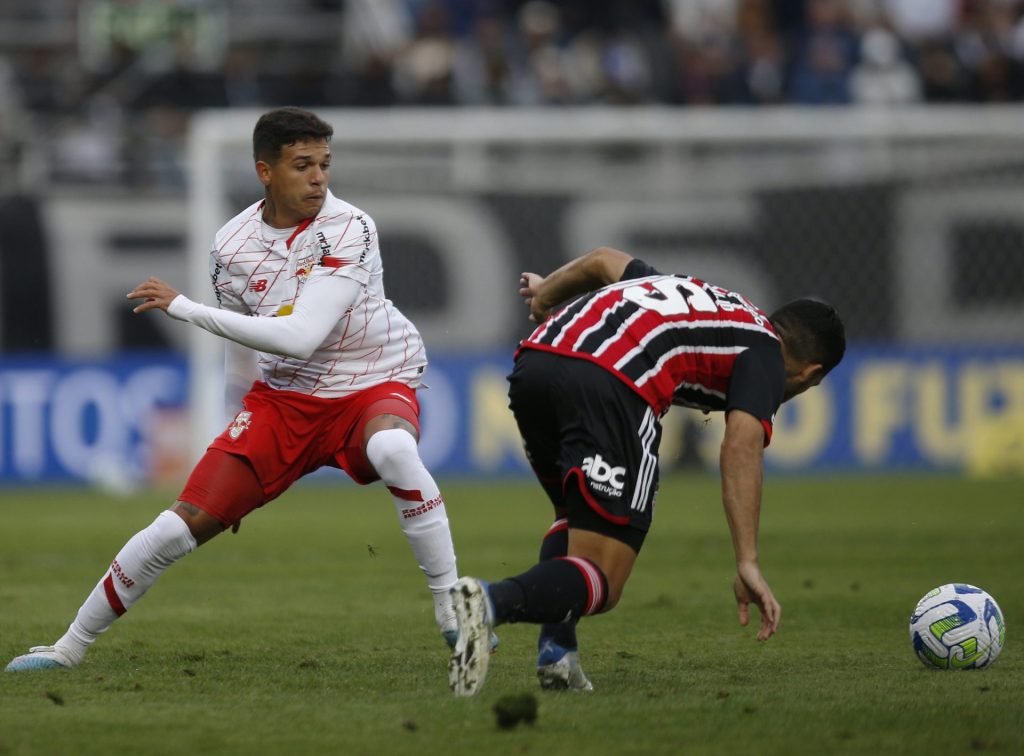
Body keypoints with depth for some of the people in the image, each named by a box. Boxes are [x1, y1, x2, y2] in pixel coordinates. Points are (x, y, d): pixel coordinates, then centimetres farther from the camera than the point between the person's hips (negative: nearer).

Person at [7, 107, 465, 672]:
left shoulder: (348, 230, -19)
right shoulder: (233, 245, -4)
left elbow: (300, 338, -28)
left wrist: (184, 307, -25)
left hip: (375, 386, -3)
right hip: (282, 398, 4)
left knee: (393, 449, -40)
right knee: (183, 523, -7)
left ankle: (452, 613, -30)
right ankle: (71, 646, 11)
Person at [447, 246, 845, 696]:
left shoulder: (704, 296, 35)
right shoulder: (764, 355, 14)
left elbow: (605, 259, 37)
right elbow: (741, 446, -3)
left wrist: (547, 292, 57)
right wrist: (747, 563, -8)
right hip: (610, 385, -8)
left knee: (575, 514, 33)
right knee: (599, 582, -4)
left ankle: (556, 652, 13)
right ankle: (491, 603, -33)